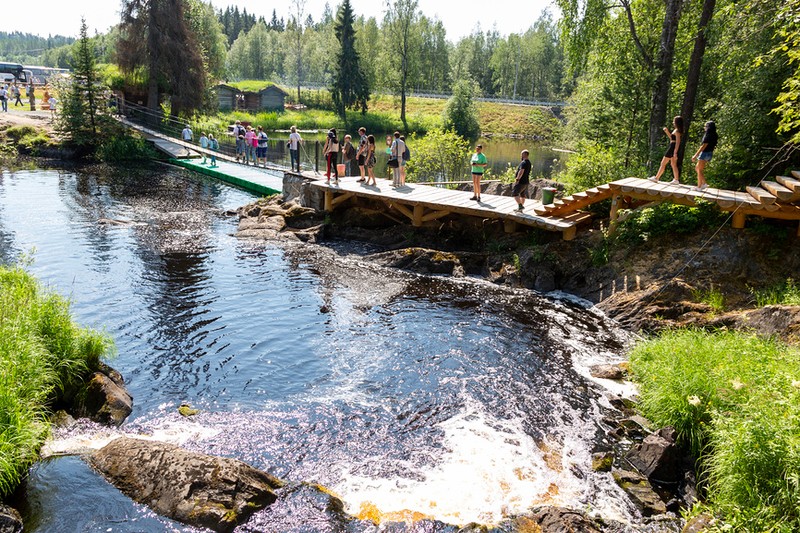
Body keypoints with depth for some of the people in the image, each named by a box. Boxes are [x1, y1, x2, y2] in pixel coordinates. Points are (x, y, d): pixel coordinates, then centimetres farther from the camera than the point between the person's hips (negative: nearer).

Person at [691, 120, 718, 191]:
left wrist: (695, 155, -19)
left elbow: (703, 146, -20)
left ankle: (699, 187, 2)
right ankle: (704, 183, 14)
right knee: (697, 168, 17)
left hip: (705, 153, -9)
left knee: (700, 170, -2)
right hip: (709, 153, 9)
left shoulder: (709, 135, -17)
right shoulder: (714, 136, 11)